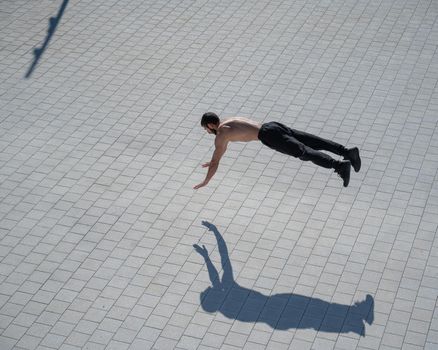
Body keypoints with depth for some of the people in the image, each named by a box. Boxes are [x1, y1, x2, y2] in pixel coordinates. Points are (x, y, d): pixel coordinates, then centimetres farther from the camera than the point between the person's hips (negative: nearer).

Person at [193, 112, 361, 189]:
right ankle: (348, 152, -6)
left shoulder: (220, 135, 3)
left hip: (270, 136, -8)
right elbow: (223, 146, 50)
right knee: (315, 144, 4)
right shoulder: (228, 122, 31)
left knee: (305, 153, -18)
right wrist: (212, 162, 58)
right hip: (275, 126, 8)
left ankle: (340, 165, -31)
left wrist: (205, 182, 14)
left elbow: (215, 162, 2)